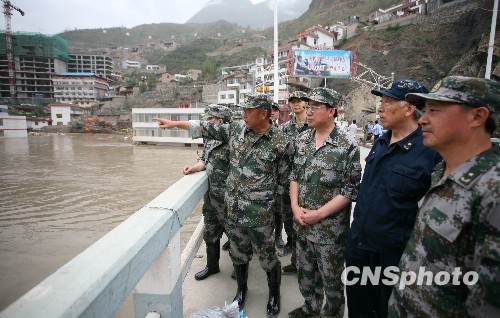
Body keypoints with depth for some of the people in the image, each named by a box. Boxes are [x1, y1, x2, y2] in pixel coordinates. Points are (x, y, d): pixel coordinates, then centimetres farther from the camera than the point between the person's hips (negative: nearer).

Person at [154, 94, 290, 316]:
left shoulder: (279, 142, -12)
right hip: (233, 208, 5)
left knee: (267, 257, 10)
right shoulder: (236, 129, 0)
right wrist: (174, 123, 8)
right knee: (238, 253, 20)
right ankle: (241, 289, 44)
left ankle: (274, 294, 36)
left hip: (259, 213, -4)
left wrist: (268, 201, 1)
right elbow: (206, 129, 8)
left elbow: (283, 178, -4)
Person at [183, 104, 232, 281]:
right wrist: (193, 168, -1)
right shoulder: (208, 140, 7)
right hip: (211, 194, 8)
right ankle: (212, 266, 39)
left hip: (226, 197, -8)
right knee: (210, 232, 20)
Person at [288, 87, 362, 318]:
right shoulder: (302, 139, 2)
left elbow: (351, 190, -14)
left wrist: (319, 214, -17)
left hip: (331, 227, -5)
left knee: (331, 277, 14)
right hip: (302, 223, 5)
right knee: (305, 271, 23)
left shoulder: (348, 146, -15)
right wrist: (295, 206, -5)